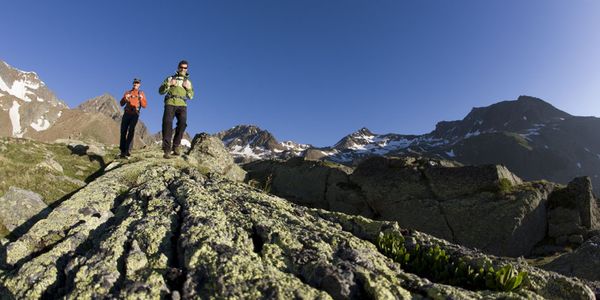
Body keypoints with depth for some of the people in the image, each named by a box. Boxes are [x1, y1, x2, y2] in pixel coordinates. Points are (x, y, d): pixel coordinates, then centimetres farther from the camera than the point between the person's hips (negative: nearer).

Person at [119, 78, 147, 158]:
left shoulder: (141, 93, 11)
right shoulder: (127, 92, 17)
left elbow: (144, 106, 2)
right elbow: (121, 104, 11)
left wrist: (141, 99, -17)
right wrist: (125, 98, -9)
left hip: (135, 115, -3)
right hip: (126, 114, 3)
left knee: (131, 131, -15)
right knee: (123, 131, -3)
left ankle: (128, 150, -22)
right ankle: (122, 151, 1)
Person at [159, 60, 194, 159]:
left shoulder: (188, 81, 26)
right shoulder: (170, 78, 21)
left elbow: (191, 96, 19)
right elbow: (161, 91, 14)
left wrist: (188, 87, 0)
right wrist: (168, 84, -4)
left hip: (182, 105, 1)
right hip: (170, 103, -1)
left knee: (182, 123, -25)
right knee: (167, 123, -20)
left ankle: (175, 146, -16)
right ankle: (167, 150, -24)